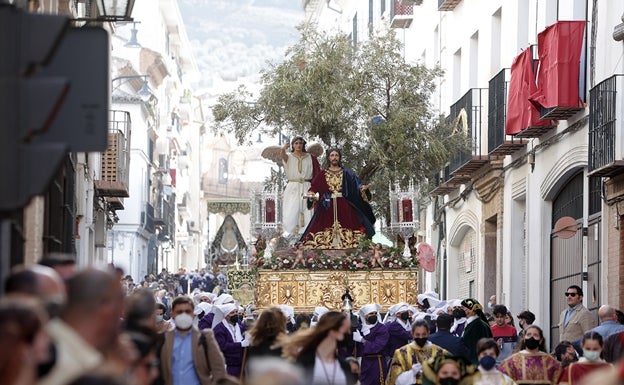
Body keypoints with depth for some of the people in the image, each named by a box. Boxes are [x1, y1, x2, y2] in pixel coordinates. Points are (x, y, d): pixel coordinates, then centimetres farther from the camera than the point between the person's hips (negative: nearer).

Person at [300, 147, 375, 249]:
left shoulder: (347, 174, 10)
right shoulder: (322, 175, 11)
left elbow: (357, 186, 3)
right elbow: (313, 187, 5)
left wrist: (362, 188, -18)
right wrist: (311, 194, -16)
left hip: (344, 207, 0)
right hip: (327, 208, 0)